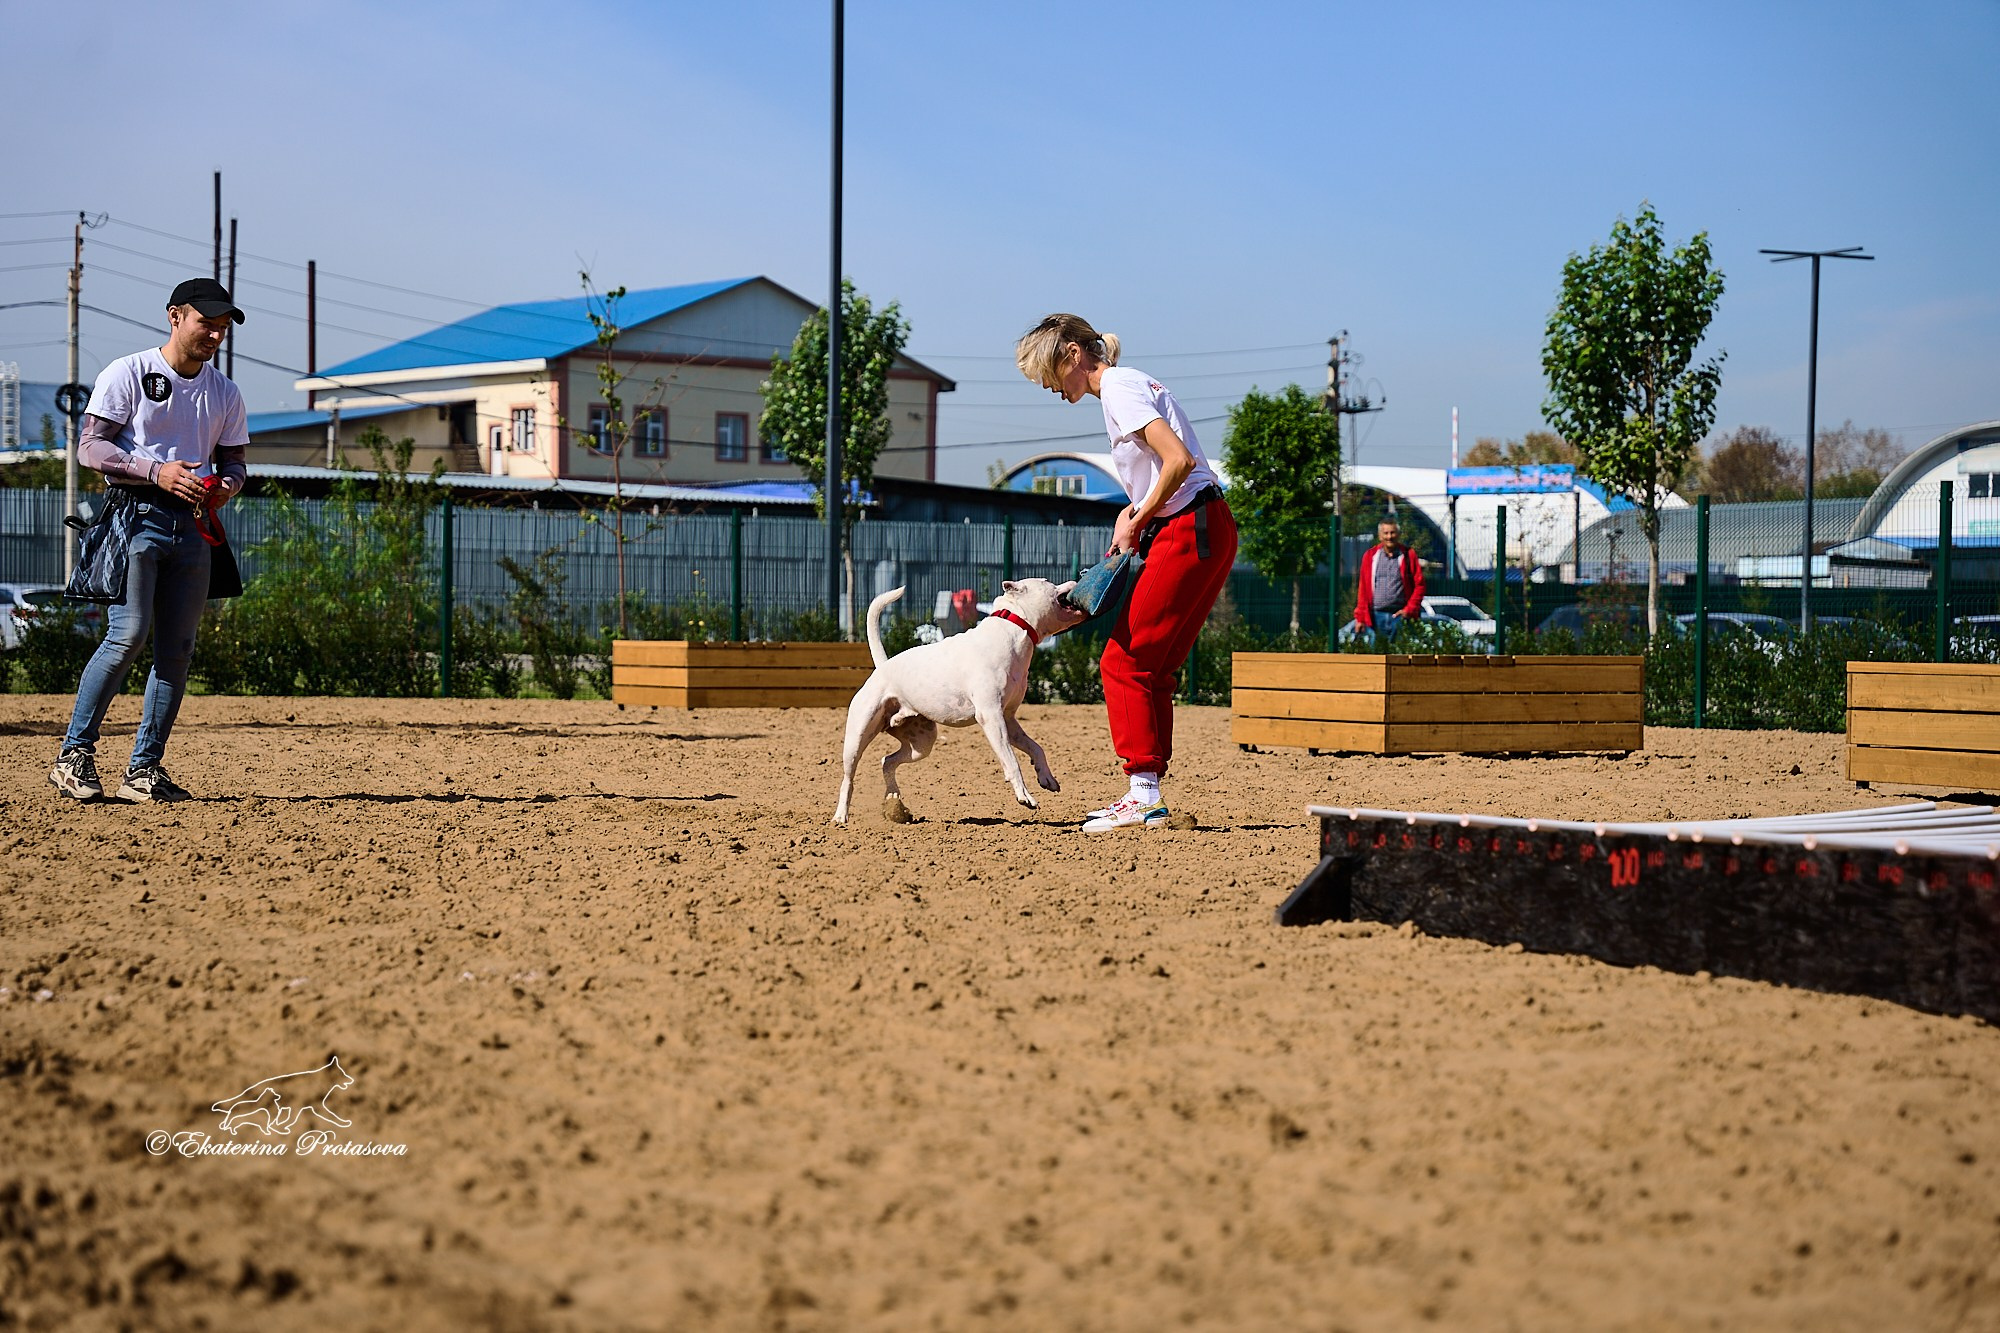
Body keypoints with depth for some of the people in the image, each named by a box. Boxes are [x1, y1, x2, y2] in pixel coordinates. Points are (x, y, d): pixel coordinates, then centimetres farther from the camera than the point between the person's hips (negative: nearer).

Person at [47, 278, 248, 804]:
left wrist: (225, 484, -7)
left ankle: (144, 769, 7)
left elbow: (233, 461, 18)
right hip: (135, 514, -5)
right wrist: (156, 470, -21)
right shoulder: (127, 373, -1)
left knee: (178, 648, 1)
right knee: (129, 635, -16)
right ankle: (74, 755, -5)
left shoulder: (224, 393, 15)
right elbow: (90, 446, -7)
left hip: (191, 523, 6)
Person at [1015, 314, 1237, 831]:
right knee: (1152, 668, 11)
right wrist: (1134, 513, 4)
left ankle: (1143, 795, -7)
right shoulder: (1128, 383, 19)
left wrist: (1136, 521, -12)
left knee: (1124, 661, -7)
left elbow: (1180, 460, -22)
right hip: (1208, 533, 10)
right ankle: (1147, 797, 14)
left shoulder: (1118, 387, -10)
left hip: (1188, 535, -10)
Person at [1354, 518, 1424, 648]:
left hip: (1400, 616, -1)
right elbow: (1363, 589, 9)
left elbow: (1419, 585, 4)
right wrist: (1360, 617, 5)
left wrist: (1409, 609, -6)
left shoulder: (1408, 555, 4)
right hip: (1375, 616, 1)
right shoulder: (1370, 556, 8)